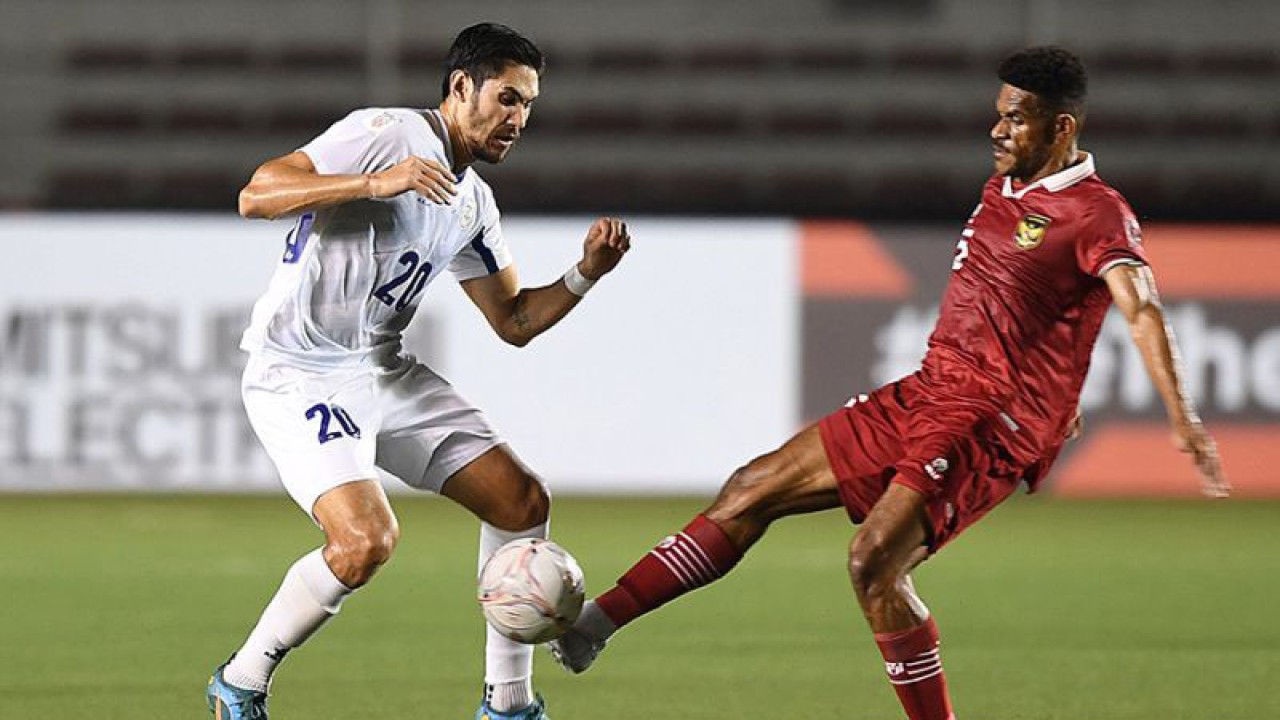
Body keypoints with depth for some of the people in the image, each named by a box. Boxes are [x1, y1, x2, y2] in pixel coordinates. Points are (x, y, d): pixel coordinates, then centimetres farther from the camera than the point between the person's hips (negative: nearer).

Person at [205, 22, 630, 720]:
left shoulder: (473, 204, 12)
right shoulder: (388, 133, -14)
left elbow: (514, 320, 19)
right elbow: (256, 195, -22)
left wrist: (585, 273, 2)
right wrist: (375, 183, -33)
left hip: (385, 373, 9)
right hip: (297, 373, -9)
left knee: (523, 502, 3)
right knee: (367, 537, -26)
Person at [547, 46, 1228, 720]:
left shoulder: (1097, 214, -12)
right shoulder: (1002, 190, 15)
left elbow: (1142, 312, -26)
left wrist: (1184, 421, -38)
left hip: (991, 426, -9)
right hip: (922, 395, 9)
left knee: (874, 561, -25)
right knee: (754, 488, 5)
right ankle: (595, 622, 9)